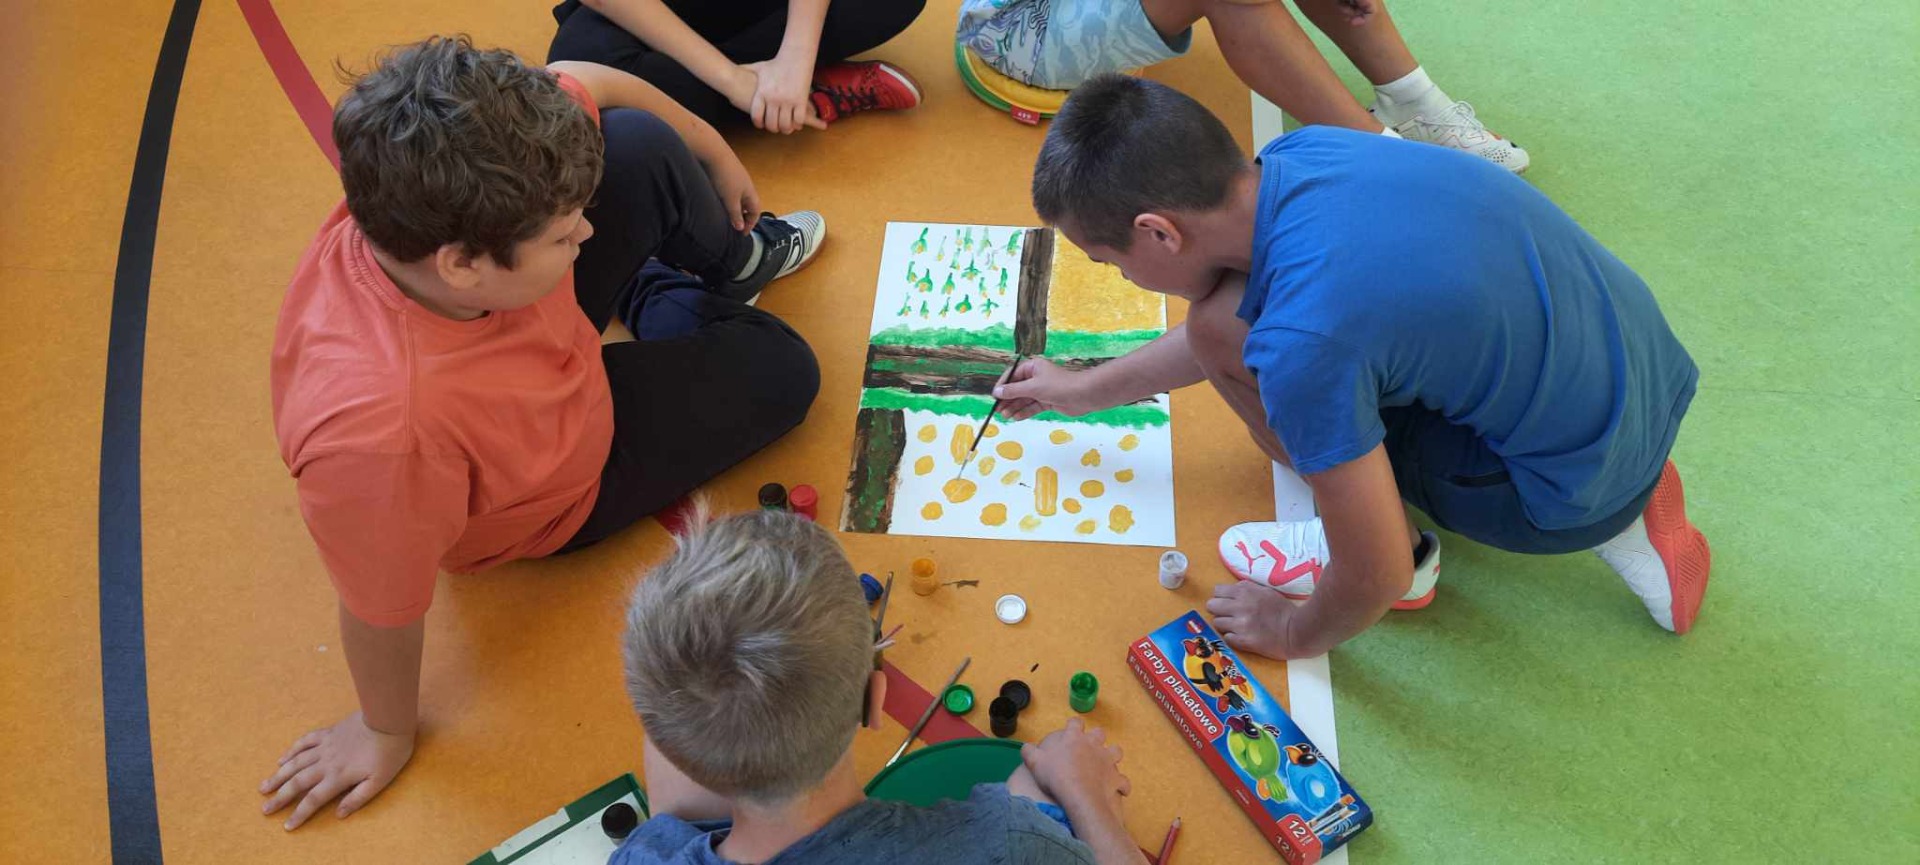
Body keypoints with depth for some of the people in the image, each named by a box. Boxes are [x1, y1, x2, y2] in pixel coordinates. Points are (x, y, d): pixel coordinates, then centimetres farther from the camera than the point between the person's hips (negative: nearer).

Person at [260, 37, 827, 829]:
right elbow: (382, 609, -30)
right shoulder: (376, 426, -49)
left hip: (555, 358, 4)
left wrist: (715, 152, 2)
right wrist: (387, 734, -11)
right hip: (563, 493, -4)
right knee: (781, 371, 7)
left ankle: (732, 260, 28)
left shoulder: (446, 189, -33)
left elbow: (581, 81, -13)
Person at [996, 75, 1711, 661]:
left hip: (1583, 485, -7)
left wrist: (1294, 633, 2)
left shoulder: (1299, 342, -32)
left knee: (1222, 332, -13)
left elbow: (1378, 581, -21)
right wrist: (1087, 389, 21)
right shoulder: (1299, 151, -8)